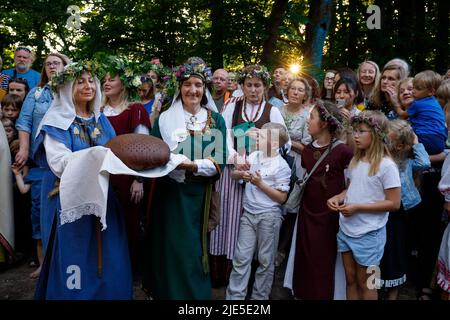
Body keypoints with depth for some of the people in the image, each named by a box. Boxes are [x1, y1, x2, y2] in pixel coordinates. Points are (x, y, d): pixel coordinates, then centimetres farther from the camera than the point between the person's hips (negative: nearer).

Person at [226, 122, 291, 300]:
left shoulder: (282, 166, -10)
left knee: (265, 260, 9)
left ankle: (260, 296, 24)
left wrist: (260, 183, -17)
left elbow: (281, 198, -12)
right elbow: (233, 174, 12)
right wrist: (241, 174, -10)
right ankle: (234, 295, 15)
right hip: (248, 214, 5)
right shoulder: (253, 156, 5)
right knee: (241, 257, 7)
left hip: (269, 216, -5)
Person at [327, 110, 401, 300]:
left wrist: (357, 208, -22)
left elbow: (394, 203, -17)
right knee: (350, 279, 18)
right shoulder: (355, 160, 5)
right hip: (346, 229, 6)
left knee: (365, 283, 11)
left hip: (369, 233, -6)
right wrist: (338, 197, -5)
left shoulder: (387, 166, -17)